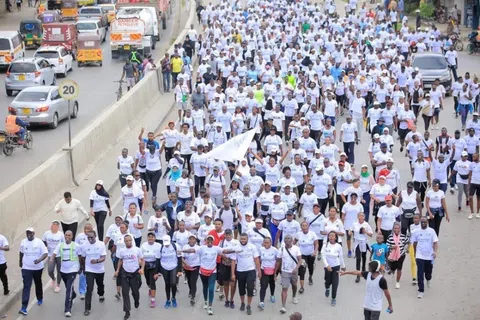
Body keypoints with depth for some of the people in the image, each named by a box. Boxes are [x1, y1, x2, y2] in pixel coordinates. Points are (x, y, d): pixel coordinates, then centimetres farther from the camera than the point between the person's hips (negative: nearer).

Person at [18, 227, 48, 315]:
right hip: (26, 268, 0)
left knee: (38, 284, 20)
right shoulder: (23, 242, -4)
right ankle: (24, 308, -15)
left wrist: (39, 260, -33)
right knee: (26, 287, -9)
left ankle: (40, 299, 46)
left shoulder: (39, 242, -13)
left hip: (38, 268, 0)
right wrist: (20, 262, 24)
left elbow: (45, 253, -16)